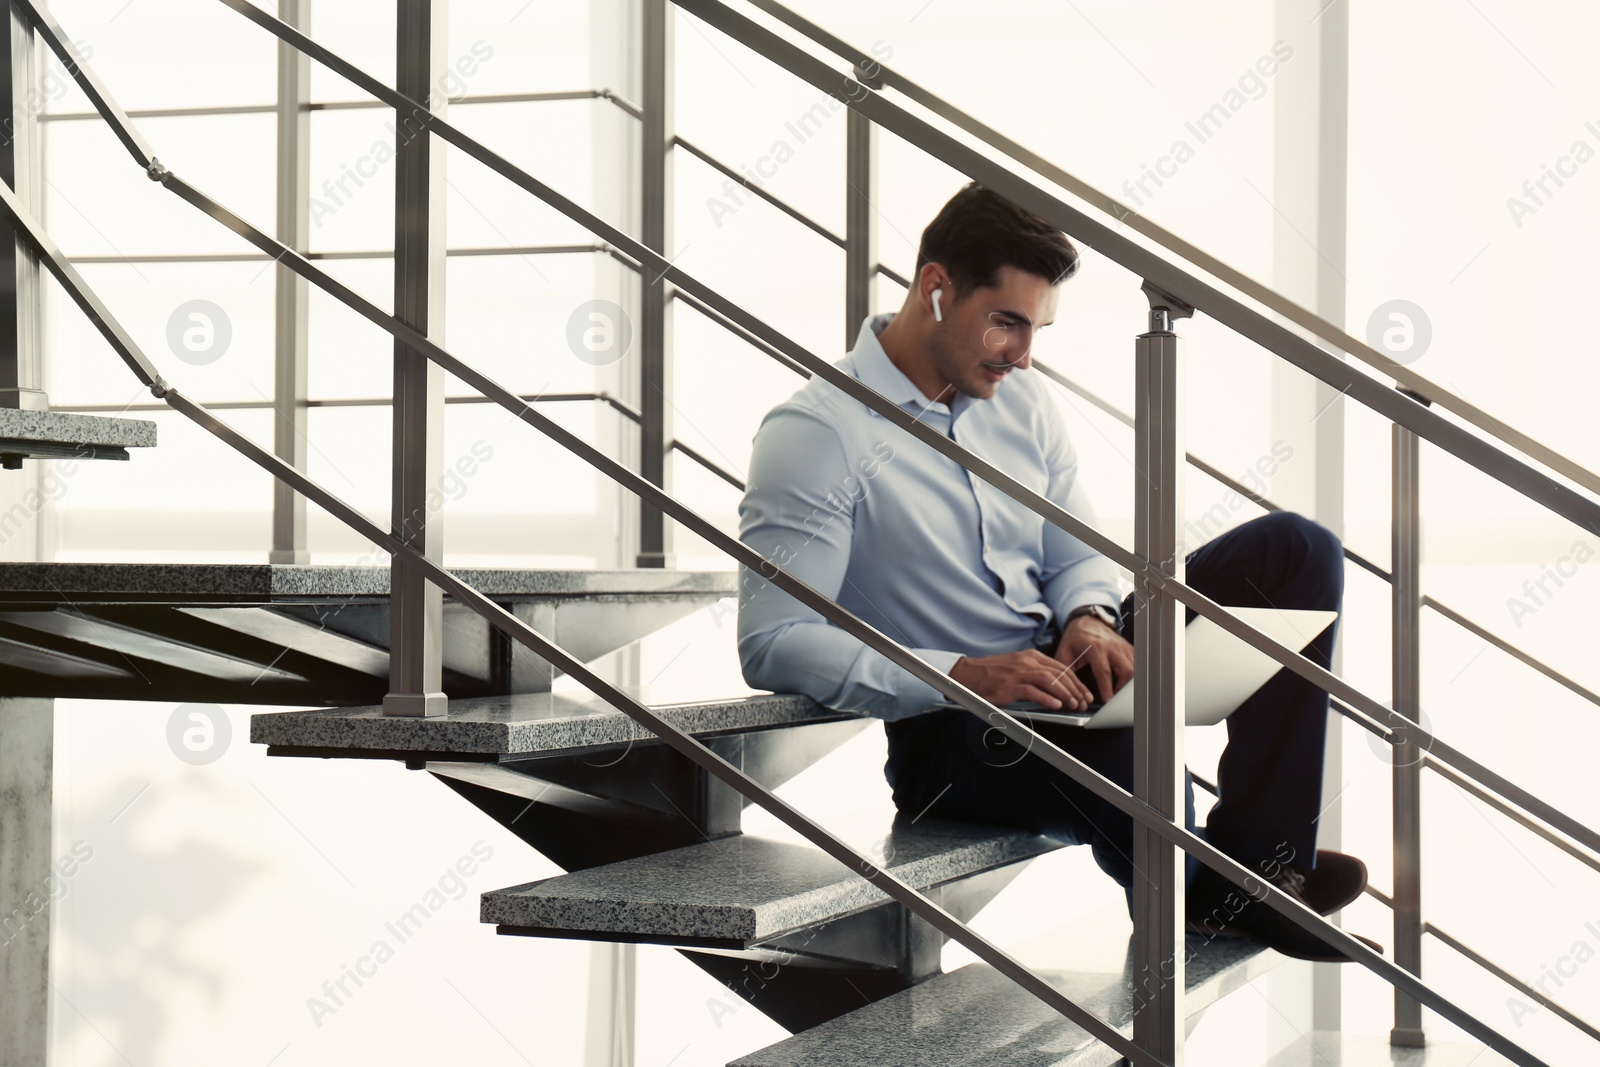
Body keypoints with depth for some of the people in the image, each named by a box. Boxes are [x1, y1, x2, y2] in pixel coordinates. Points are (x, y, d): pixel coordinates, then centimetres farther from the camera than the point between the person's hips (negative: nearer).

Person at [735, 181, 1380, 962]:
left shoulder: (1020, 401, 12)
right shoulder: (814, 434, -12)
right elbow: (771, 644, -20)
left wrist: (1091, 620, -9)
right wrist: (961, 675, -28)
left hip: (1060, 677, 9)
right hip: (954, 735, -8)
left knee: (1295, 548, -4)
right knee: (1135, 775, -43)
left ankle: (1258, 866, -15)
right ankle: (1191, 890, -8)